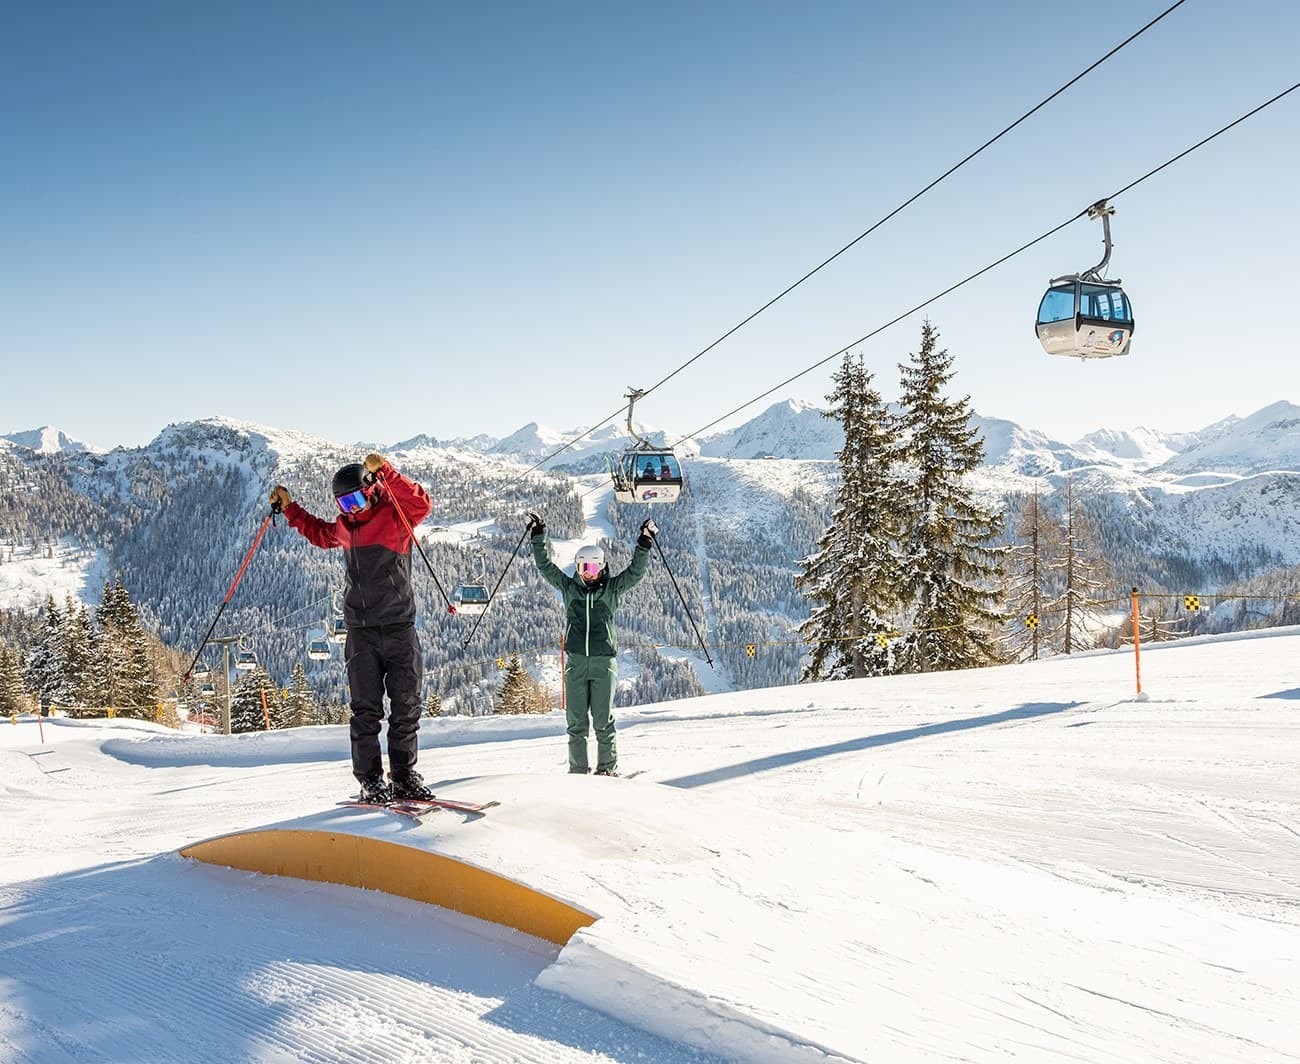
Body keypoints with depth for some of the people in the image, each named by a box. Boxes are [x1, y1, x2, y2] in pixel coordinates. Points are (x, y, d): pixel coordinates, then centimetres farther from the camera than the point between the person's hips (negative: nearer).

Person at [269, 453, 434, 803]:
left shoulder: (395, 514, -2)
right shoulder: (344, 527, 12)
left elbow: (422, 503, -24)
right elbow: (319, 533, 35)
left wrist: (385, 472, -29)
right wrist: (289, 509, 29)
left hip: (399, 627, -3)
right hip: (361, 632, 3)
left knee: (406, 707, 1)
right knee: (366, 710, 0)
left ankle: (405, 777, 11)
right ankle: (371, 781, 5)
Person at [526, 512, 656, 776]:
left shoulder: (612, 588, 7)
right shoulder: (569, 587, 10)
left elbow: (636, 571, 0)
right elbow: (545, 566, 10)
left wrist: (644, 544, -10)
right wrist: (538, 537, 3)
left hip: (604, 662, -2)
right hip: (575, 661, 2)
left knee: (603, 719, 1)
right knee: (576, 720, 3)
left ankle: (607, 766, 12)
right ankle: (578, 769, 9)